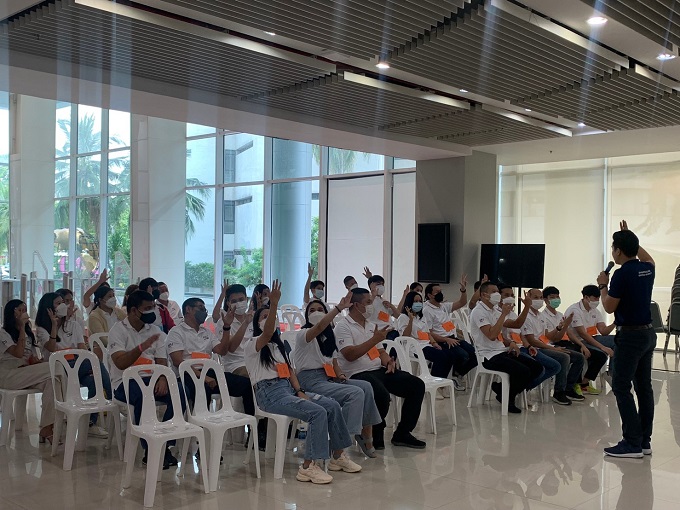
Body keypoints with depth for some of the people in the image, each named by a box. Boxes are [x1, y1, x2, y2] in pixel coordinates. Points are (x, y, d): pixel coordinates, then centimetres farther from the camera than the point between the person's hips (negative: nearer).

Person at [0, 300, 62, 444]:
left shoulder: (27, 333, 23)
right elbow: (18, 353, -16)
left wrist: (36, 362, 0)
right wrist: (22, 327, -14)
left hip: (24, 374, 7)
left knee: (52, 381, -28)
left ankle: (47, 428, -33)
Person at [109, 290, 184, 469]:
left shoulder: (155, 330, 12)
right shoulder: (118, 330, -2)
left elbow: (162, 362, 6)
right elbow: (120, 363, -15)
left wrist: (162, 378, -16)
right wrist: (142, 347, -29)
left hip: (150, 379, 5)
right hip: (125, 382, -5)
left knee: (180, 392, -24)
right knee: (143, 395, -38)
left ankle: (164, 445, -14)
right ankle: (150, 450, -26)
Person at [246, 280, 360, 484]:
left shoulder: (278, 345, 23)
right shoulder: (253, 345, -3)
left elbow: (290, 370, 15)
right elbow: (267, 334, -26)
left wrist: (300, 391, -3)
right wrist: (274, 304, -37)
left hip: (289, 389, 8)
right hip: (270, 393, -8)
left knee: (333, 406, -8)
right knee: (318, 412, -26)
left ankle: (338, 456, 4)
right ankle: (308, 467, -21)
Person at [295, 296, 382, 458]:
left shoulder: (329, 336, 21)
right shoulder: (303, 334, -4)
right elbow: (319, 327, -26)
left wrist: (340, 375, -2)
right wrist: (339, 308, -34)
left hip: (329, 378, 7)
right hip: (310, 380, -7)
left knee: (366, 387, -17)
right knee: (355, 393, -26)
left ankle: (366, 435, -10)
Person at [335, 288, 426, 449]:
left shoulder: (370, 326, 21)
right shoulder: (343, 326, -6)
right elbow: (349, 355, -19)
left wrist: (389, 361, 1)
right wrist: (374, 339, -19)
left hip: (379, 370, 9)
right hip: (358, 374, -9)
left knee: (417, 385, -4)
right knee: (382, 394, -37)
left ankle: (402, 433, 3)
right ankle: (376, 436, -8)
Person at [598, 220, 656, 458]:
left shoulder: (622, 274, -17)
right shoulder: (647, 269, 7)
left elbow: (609, 307, -11)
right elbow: (647, 259, 33)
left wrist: (603, 285, 4)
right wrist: (630, 237, 32)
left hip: (630, 335, -9)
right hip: (648, 332, 9)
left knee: (621, 387, -5)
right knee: (644, 386, 11)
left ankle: (632, 443, -6)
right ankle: (644, 441, 15)